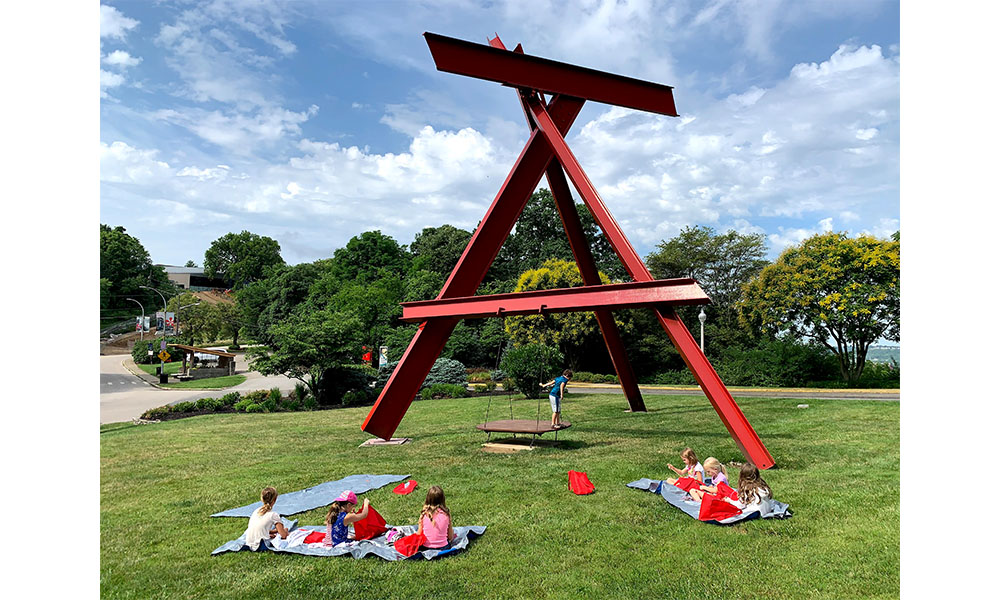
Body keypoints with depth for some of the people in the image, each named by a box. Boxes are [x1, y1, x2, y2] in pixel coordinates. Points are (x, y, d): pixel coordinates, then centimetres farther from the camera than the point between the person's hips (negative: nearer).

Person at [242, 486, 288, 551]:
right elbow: (283, 535, -7)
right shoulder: (274, 515, -6)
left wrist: (275, 530, 24)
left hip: (248, 543, 7)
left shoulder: (256, 511, 13)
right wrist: (285, 531, 16)